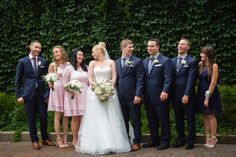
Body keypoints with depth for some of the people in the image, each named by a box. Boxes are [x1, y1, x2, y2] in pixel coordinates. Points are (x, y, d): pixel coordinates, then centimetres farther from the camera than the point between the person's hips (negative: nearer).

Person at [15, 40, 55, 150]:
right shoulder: (22, 61, 2)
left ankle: (45, 139, 21)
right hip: (29, 93, -1)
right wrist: (19, 95, -3)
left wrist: (49, 93, 1)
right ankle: (34, 141, 18)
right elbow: (18, 80, 2)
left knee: (44, 117, 5)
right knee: (31, 119, 5)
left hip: (42, 93, 2)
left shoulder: (44, 61, 6)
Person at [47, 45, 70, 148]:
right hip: (56, 90, -3)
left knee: (65, 115, 5)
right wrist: (50, 83, -18)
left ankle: (65, 139, 12)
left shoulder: (68, 64, 5)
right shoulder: (53, 65, -2)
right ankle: (59, 139, 7)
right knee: (57, 116, -1)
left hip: (66, 91, 3)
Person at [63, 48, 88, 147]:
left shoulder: (85, 68, 12)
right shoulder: (69, 68, 0)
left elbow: (89, 81, 16)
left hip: (84, 95, 4)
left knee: (83, 118, 2)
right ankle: (75, 139, 9)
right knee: (75, 118, -1)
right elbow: (65, 83, -1)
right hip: (73, 96, -3)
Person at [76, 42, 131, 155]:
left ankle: (112, 143, 2)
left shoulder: (111, 62, 9)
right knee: (96, 119, -4)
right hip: (95, 92, 0)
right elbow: (90, 78, 3)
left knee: (110, 118, -2)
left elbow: (114, 77, 2)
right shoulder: (92, 63, 11)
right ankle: (97, 144, -1)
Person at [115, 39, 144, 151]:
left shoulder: (137, 61, -2)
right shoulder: (116, 62, 11)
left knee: (136, 121, 4)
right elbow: (115, 79, 13)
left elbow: (140, 79, -7)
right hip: (121, 97, 4)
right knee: (123, 121, 12)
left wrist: (138, 95, -15)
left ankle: (136, 142, 14)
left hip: (133, 97, -4)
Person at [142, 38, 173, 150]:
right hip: (148, 97, 6)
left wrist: (165, 91, -21)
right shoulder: (145, 61, 14)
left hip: (160, 96, -6)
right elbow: (143, 78, 14)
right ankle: (154, 140, 24)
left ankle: (164, 141, 16)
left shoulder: (166, 61, -5)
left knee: (163, 120, 5)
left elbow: (168, 79, -12)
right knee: (151, 120, 12)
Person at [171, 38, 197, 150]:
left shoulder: (192, 61, -6)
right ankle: (181, 139, 25)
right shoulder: (172, 61, 9)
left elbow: (190, 80, -12)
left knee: (190, 119, 6)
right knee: (178, 119, 13)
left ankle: (190, 140, 16)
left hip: (187, 96, -5)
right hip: (175, 95, 5)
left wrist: (186, 95, -17)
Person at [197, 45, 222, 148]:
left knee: (211, 116, 3)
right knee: (205, 116, 10)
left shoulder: (214, 66, -13)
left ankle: (213, 138, 15)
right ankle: (207, 137, 18)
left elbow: (213, 83, -16)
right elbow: (199, 79, 2)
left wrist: (207, 97, -17)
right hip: (201, 93, 6)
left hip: (210, 93, -6)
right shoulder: (201, 65, 6)